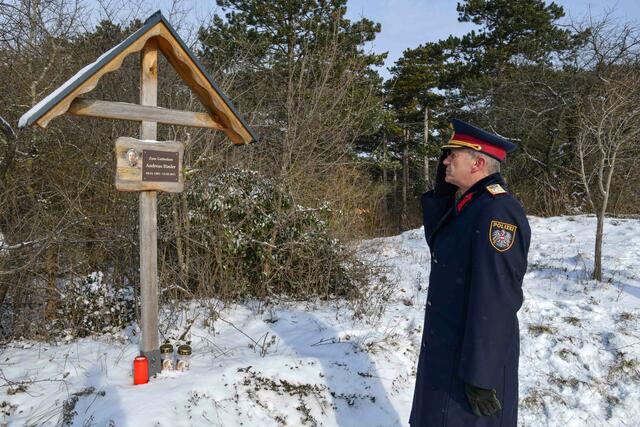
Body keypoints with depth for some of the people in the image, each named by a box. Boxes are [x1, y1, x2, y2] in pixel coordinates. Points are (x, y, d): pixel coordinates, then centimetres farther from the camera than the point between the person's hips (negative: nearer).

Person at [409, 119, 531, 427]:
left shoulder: (496, 210, -24)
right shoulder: (466, 203, 5)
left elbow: (494, 301, -27)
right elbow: (436, 242, 17)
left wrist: (480, 376, -24)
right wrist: (441, 191, 3)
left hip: (473, 356, -9)